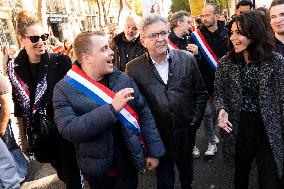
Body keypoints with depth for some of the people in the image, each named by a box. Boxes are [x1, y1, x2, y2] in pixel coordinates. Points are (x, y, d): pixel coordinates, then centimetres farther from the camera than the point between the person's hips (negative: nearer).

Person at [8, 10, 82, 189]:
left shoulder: (61, 61, -14)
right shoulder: (15, 67, -3)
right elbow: (19, 107, 4)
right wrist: (23, 138, 9)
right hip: (39, 132, 3)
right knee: (61, 171, 22)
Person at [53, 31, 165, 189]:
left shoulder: (123, 79, -3)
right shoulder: (64, 89, -12)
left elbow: (144, 113, 0)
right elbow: (68, 129, -23)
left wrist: (154, 151, -3)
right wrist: (112, 108, -29)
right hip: (97, 171, -1)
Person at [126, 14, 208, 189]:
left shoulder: (187, 58, -6)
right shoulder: (134, 68, -11)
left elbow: (201, 93, 2)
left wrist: (194, 121, -1)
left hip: (186, 134, 2)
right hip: (158, 137, -2)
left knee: (187, 174, 26)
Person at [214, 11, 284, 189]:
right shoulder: (225, 63, -3)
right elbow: (219, 93, 6)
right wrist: (222, 110, -15)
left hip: (269, 130, -1)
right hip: (237, 128, 2)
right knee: (241, 174, 22)